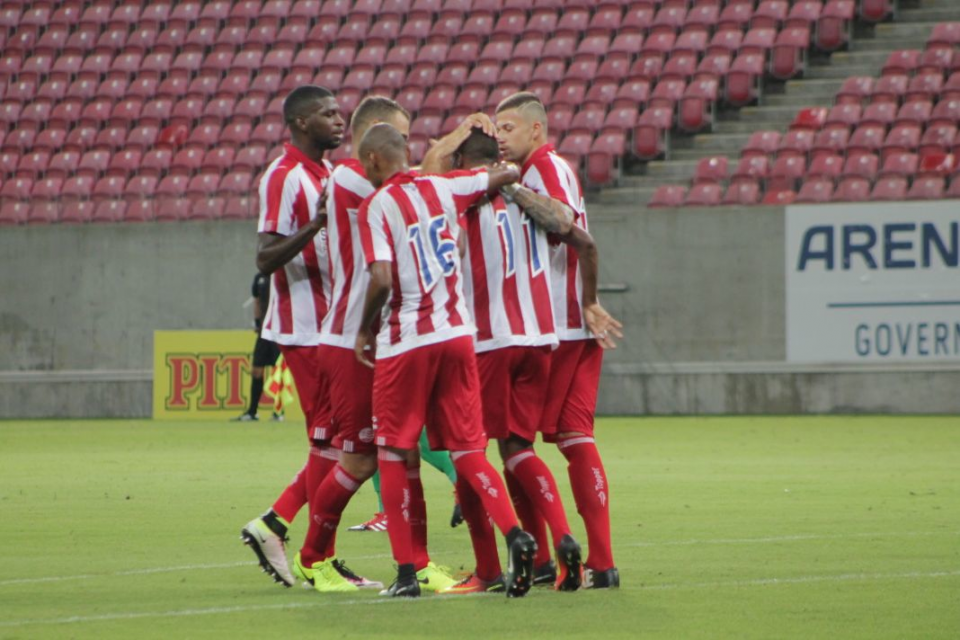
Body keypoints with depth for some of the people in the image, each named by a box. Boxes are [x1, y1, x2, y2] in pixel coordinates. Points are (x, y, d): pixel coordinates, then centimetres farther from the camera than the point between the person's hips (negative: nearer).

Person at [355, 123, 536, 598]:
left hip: (405, 341, -5)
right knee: (467, 449, 8)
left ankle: (406, 571, 2)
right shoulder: (442, 188, 6)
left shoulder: (377, 205, -10)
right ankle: (515, 534, -14)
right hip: (457, 334, 5)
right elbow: (506, 175, 18)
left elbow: (381, 280, -18)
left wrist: (365, 330, -3)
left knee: (393, 453, 6)